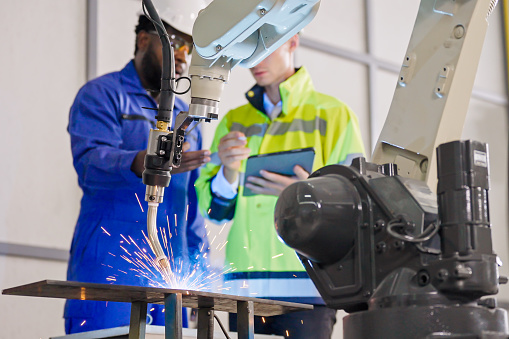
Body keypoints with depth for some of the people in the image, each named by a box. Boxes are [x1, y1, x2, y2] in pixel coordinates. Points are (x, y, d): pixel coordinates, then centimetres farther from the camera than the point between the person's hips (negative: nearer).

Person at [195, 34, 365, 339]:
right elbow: (215, 211, 12)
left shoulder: (332, 114, 6)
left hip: (306, 285, -3)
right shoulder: (234, 122, 17)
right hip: (244, 287, 4)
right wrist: (228, 172, -8)